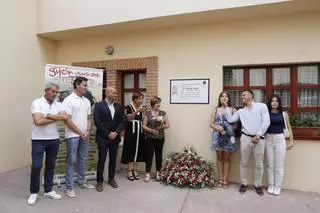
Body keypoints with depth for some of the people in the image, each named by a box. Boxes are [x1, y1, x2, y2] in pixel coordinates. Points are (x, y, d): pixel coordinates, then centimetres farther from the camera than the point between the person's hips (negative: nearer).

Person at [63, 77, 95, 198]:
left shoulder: (86, 101, 10)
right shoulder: (69, 100, -10)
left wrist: (88, 131, -4)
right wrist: (80, 133, -13)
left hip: (85, 135, 6)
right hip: (73, 135, -6)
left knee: (82, 160, 15)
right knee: (71, 161, 2)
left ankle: (81, 182, 28)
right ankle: (69, 187, 14)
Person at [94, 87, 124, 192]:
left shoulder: (118, 106, 9)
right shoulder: (99, 105, -4)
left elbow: (121, 121, 7)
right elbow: (97, 122, -11)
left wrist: (116, 132, -9)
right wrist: (107, 134, -13)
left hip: (115, 137, 4)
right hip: (103, 137, -4)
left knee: (113, 159, 11)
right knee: (101, 160, 2)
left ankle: (111, 179, 27)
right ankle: (100, 181, 16)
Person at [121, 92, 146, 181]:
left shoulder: (142, 108, 10)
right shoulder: (128, 107, -5)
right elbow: (128, 118, -22)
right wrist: (136, 111, -32)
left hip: (140, 133, 5)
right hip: (131, 133, -5)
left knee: (138, 150, 8)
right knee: (130, 151, 0)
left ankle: (135, 170, 20)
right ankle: (129, 171, 12)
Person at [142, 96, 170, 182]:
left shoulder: (163, 113, 4)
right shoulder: (147, 113, -1)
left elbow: (168, 125, 4)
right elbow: (144, 126, -2)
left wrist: (162, 126, -15)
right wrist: (151, 130, -16)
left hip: (160, 137, 2)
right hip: (150, 138, -2)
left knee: (159, 154, 10)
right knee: (149, 154, -1)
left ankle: (158, 172, 23)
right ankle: (147, 173, 8)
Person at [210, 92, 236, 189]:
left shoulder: (232, 109, 2)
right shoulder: (215, 109, 6)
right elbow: (211, 124, 3)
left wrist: (226, 130, -15)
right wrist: (218, 128, -14)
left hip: (228, 135, -1)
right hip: (217, 135, 1)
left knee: (226, 158, 7)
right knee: (219, 157, 8)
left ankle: (225, 180, 16)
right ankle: (220, 179, 18)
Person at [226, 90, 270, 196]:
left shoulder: (262, 106, 4)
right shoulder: (240, 111, 14)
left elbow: (266, 122, -4)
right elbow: (230, 120, 7)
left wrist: (258, 136, -10)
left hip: (259, 138, -2)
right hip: (245, 138, 3)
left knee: (259, 164, 7)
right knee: (244, 162, 7)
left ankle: (258, 185, 23)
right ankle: (244, 184, 20)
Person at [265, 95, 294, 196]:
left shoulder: (284, 114, 2)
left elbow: (288, 127, 9)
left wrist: (291, 140, 8)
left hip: (280, 139, 0)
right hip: (268, 139, 0)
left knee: (279, 166, 4)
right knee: (270, 165, 10)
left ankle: (277, 186, 18)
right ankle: (270, 185, 22)